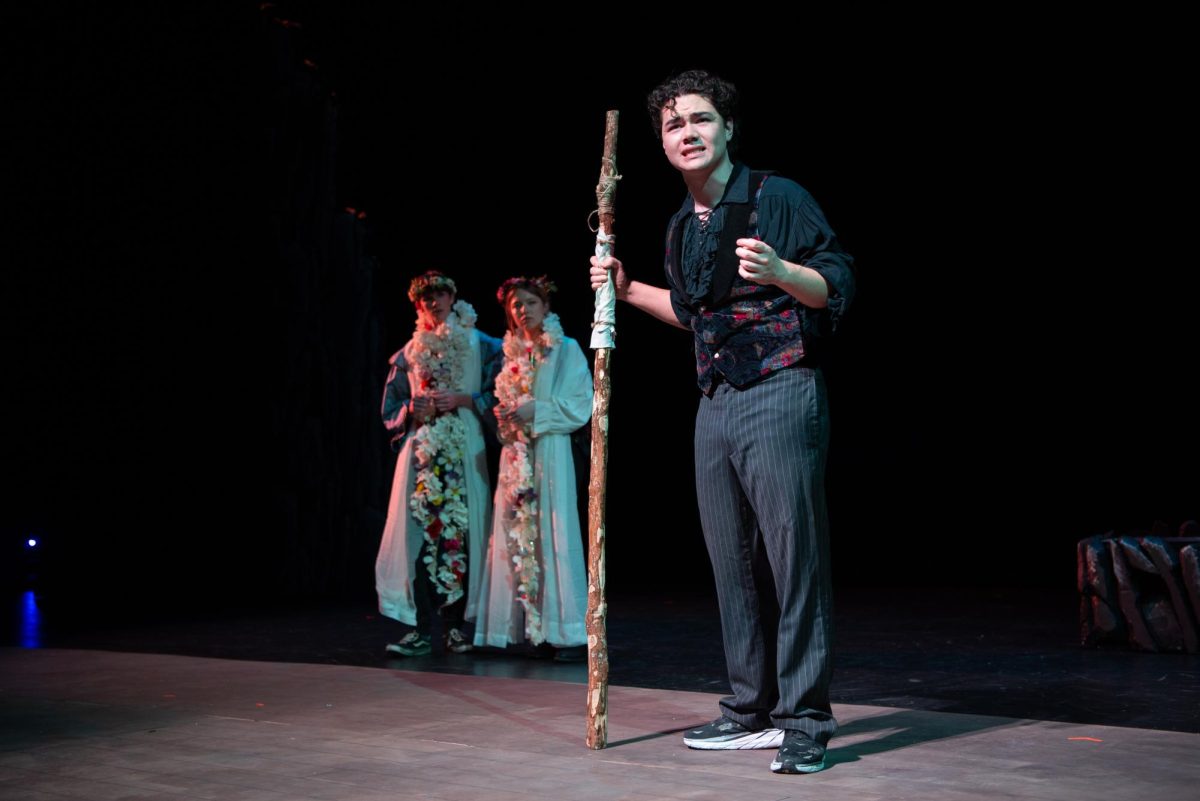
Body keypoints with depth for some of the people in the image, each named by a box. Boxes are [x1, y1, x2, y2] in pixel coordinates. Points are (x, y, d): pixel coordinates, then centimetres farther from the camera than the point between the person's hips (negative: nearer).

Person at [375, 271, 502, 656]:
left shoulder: (481, 346, 8)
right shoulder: (410, 351, 15)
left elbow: (497, 396, 2)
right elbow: (390, 407, 18)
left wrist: (462, 400, -11)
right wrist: (412, 409, -3)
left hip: (465, 450, -1)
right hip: (422, 451, 2)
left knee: (462, 532, -5)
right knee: (419, 532, -7)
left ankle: (455, 624, 5)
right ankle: (420, 629, -5)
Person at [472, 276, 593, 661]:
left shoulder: (566, 350, 3)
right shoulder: (512, 352, 16)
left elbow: (581, 406, -4)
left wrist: (536, 411, -13)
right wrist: (506, 414, 0)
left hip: (549, 448, -5)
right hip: (515, 452, 5)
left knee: (552, 533, -9)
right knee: (517, 534, 1)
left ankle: (567, 632, -7)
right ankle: (529, 626, 5)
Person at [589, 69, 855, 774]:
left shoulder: (777, 197, -4)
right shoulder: (681, 226, 17)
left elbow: (838, 281, -10)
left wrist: (778, 272, -27)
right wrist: (627, 290, 23)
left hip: (781, 394, -7)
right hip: (716, 405, 8)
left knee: (794, 554, -9)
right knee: (734, 562, 10)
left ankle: (805, 721, -3)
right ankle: (752, 710, 19)